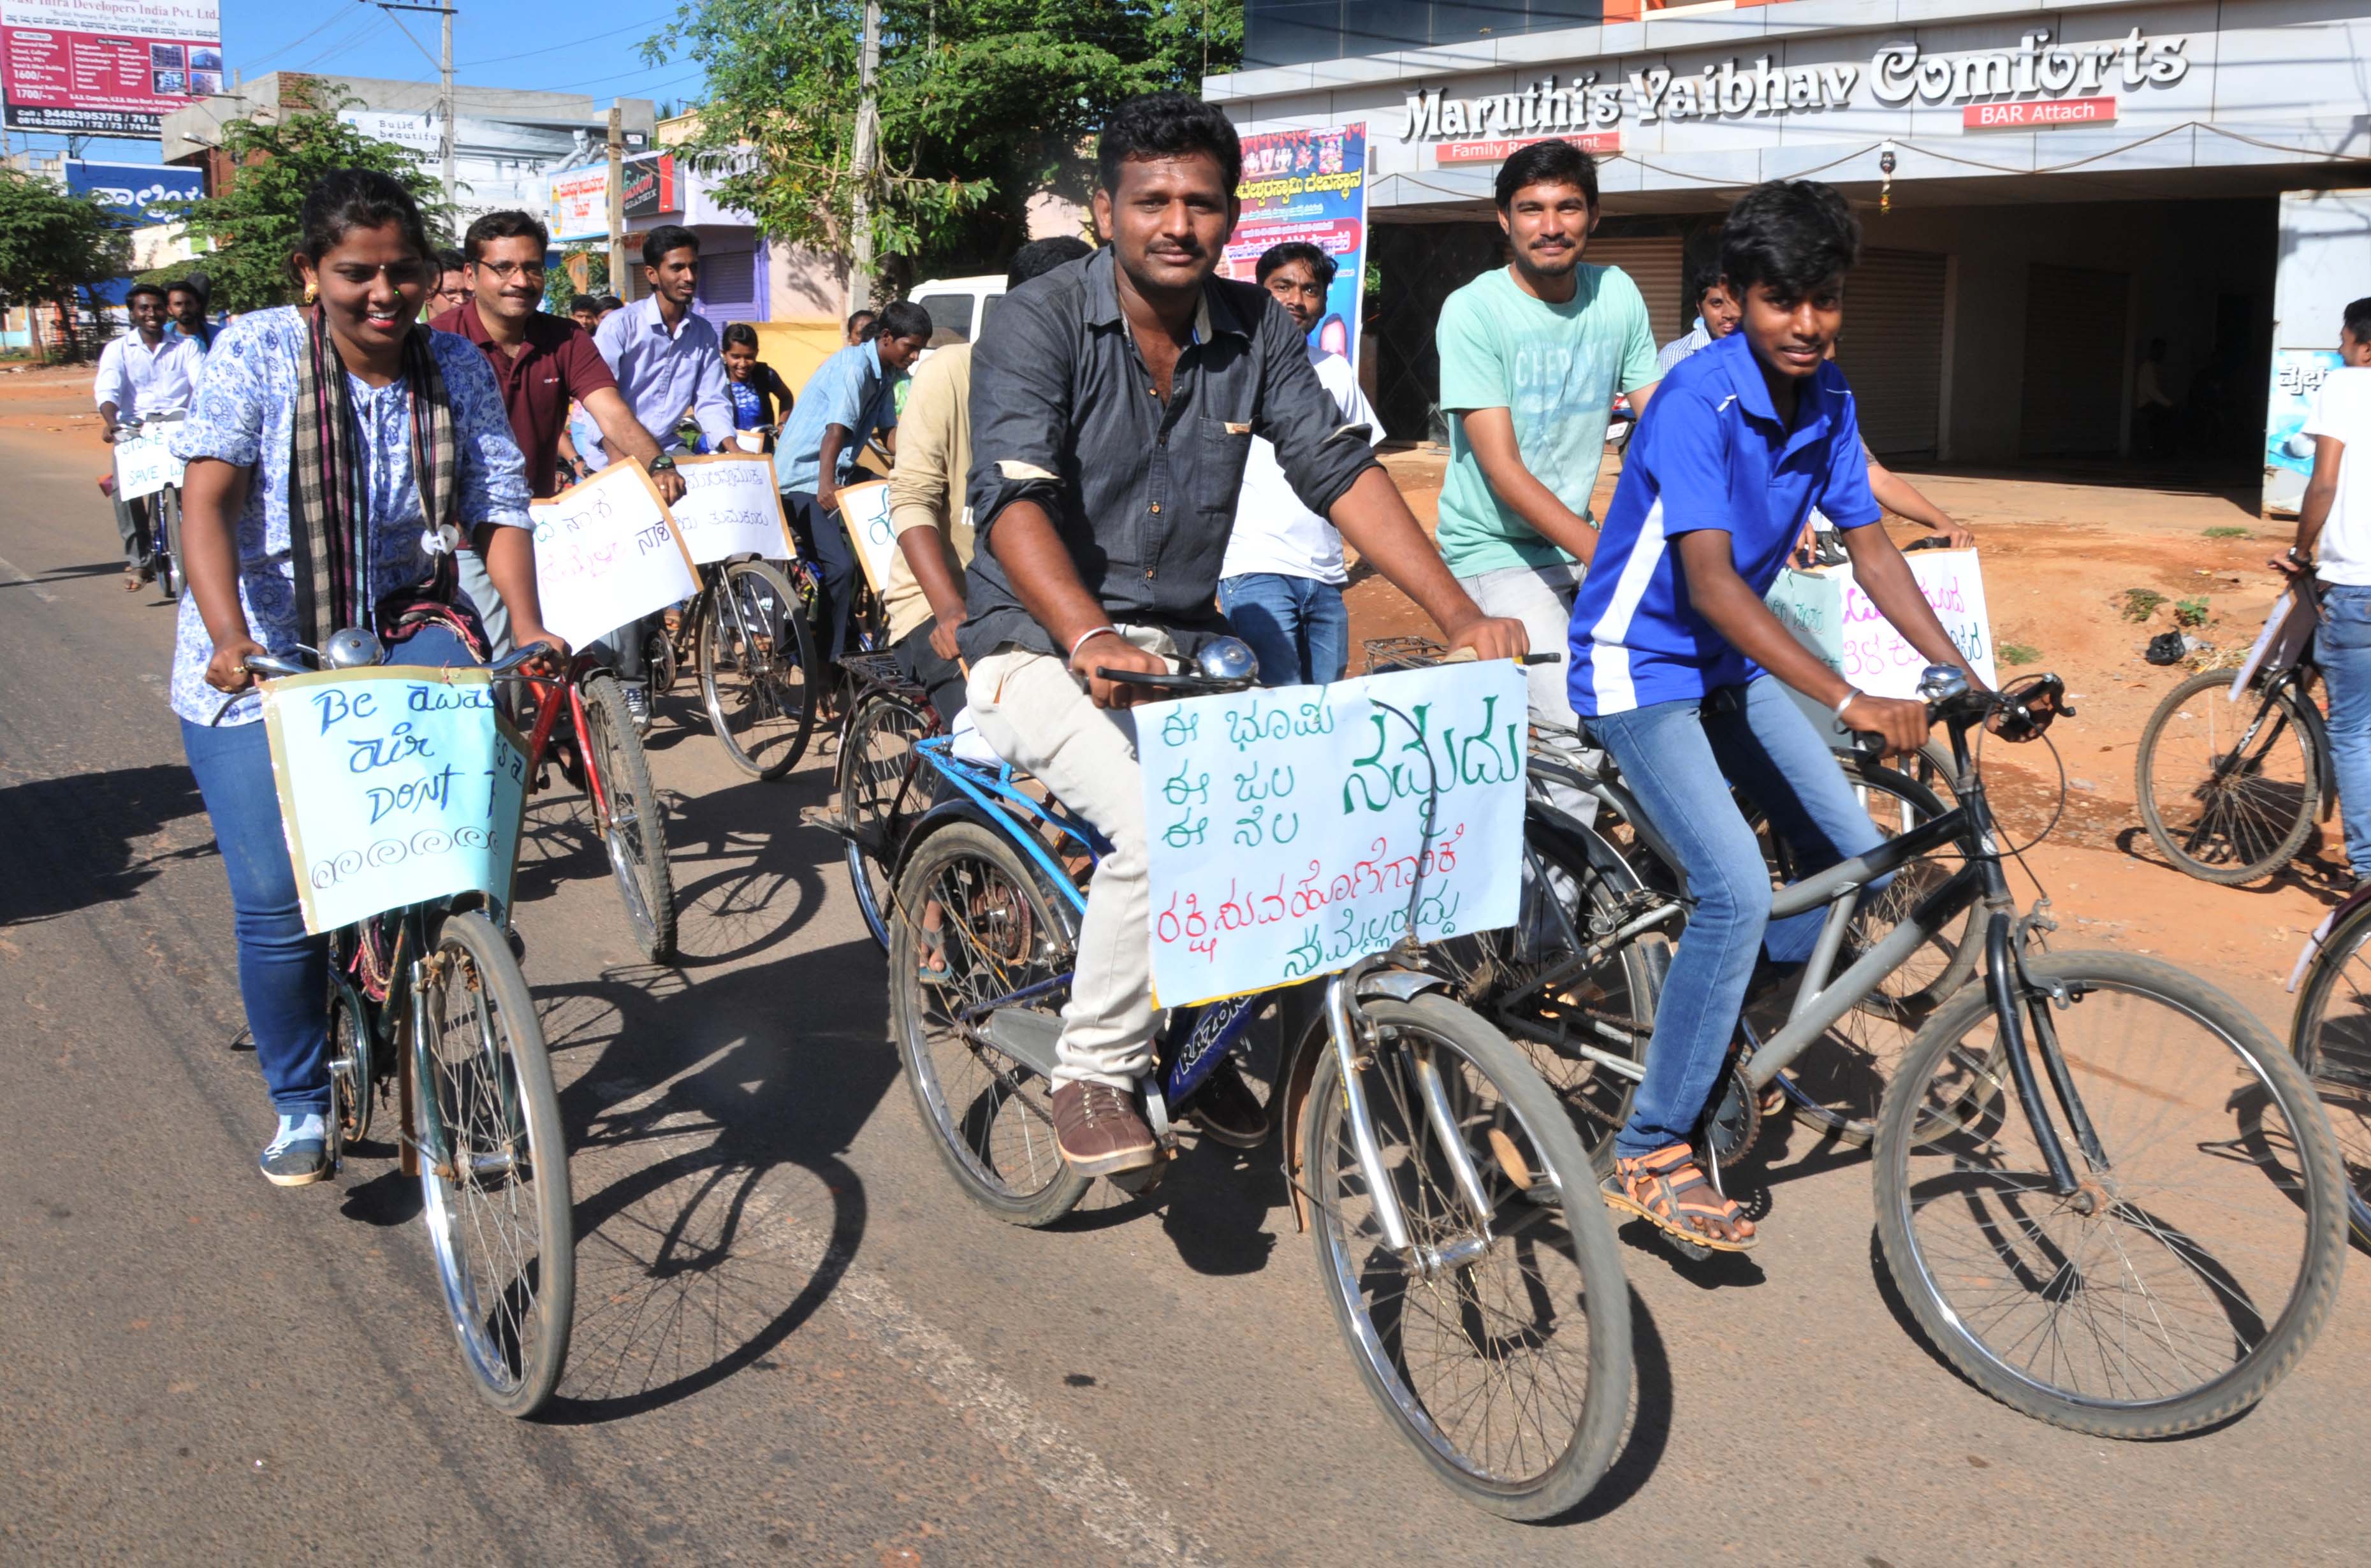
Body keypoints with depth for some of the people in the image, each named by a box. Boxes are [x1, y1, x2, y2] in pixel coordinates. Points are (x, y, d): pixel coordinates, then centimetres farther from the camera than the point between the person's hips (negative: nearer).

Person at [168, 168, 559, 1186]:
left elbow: (500, 513, -7)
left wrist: (526, 628, -24)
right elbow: (207, 500, -21)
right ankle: (300, 1105, 19)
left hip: (395, 637, 2)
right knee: (275, 900, -6)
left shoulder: (457, 370, -3)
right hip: (257, 668, -2)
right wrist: (228, 634, -37)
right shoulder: (255, 353, -11)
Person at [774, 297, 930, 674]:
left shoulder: (885, 374, 11)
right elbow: (836, 429, -29)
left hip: (837, 475, 10)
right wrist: (825, 486, -39)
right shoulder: (853, 366, -18)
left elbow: (889, 432, 9)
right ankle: (829, 662, -10)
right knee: (839, 565, -18)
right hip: (804, 477, -10)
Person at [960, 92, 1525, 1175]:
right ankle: (1094, 1073, -8)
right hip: (1043, 647, -5)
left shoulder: (1255, 331, 2)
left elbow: (1340, 469, -5)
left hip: (1184, 644, 5)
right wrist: (1092, 639, -44)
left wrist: (1460, 615, -17)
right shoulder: (1038, 323, -12)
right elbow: (1013, 498, -26)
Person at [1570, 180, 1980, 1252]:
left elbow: (1867, 545, 2)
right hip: (1640, 663, -8)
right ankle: (1648, 1157, -9)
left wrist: (1963, 675, -8)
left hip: (1729, 664, 8)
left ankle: (1739, 1040, 25)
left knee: (1853, 857, 5)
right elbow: (1710, 580, -32)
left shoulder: (1827, 399, 0)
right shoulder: (1698, 399, -23)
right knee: (1739, 893, -20)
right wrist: (1850, 701, -38)